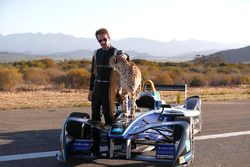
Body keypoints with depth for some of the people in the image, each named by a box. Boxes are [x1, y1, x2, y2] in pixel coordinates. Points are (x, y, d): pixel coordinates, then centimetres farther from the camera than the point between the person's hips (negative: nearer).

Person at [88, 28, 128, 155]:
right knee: (95, 115, 7)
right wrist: (91, 89, 14)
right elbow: (93, 72, 15)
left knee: (108, 115, -2)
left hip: (108, 88, -5)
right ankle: (95, 144, 15)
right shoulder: (97, 53, 11)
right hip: (97, 87, 6)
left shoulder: (115, 52, -5)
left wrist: (125, 57, -48)